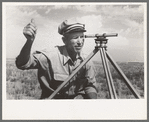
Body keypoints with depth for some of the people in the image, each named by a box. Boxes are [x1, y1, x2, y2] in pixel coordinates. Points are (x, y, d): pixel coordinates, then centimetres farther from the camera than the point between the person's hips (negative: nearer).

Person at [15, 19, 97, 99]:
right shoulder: (51, 55, -20)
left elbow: (90, 86, 4)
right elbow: (22, 64, -30)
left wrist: (93, 98, -18)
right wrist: (29, 41, -46)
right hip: (51, 98, -4)